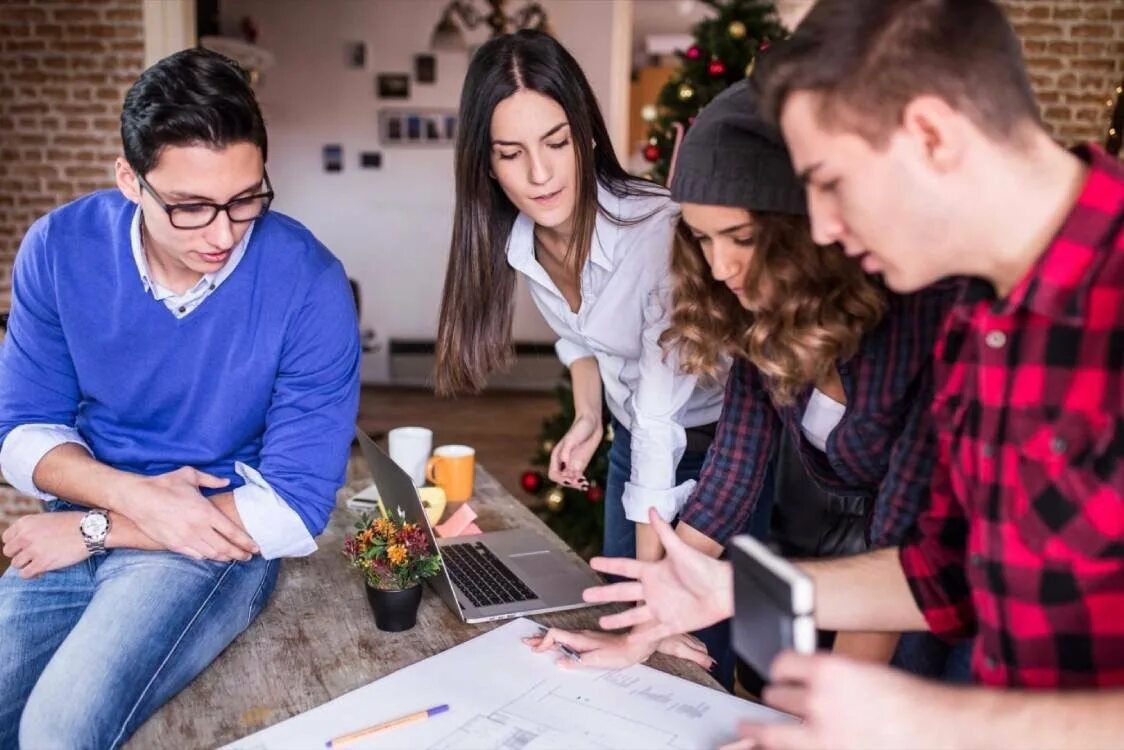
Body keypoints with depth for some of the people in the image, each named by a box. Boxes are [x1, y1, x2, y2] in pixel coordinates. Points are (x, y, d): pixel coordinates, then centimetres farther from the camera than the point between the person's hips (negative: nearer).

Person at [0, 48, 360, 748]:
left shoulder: (309, 283, -20)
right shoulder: (61, 248, -8)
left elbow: (294, 512, -18)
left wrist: (94, 529, -14)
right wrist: (132, 495, -21)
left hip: (220, 538, -3)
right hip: (76, 530, 4)